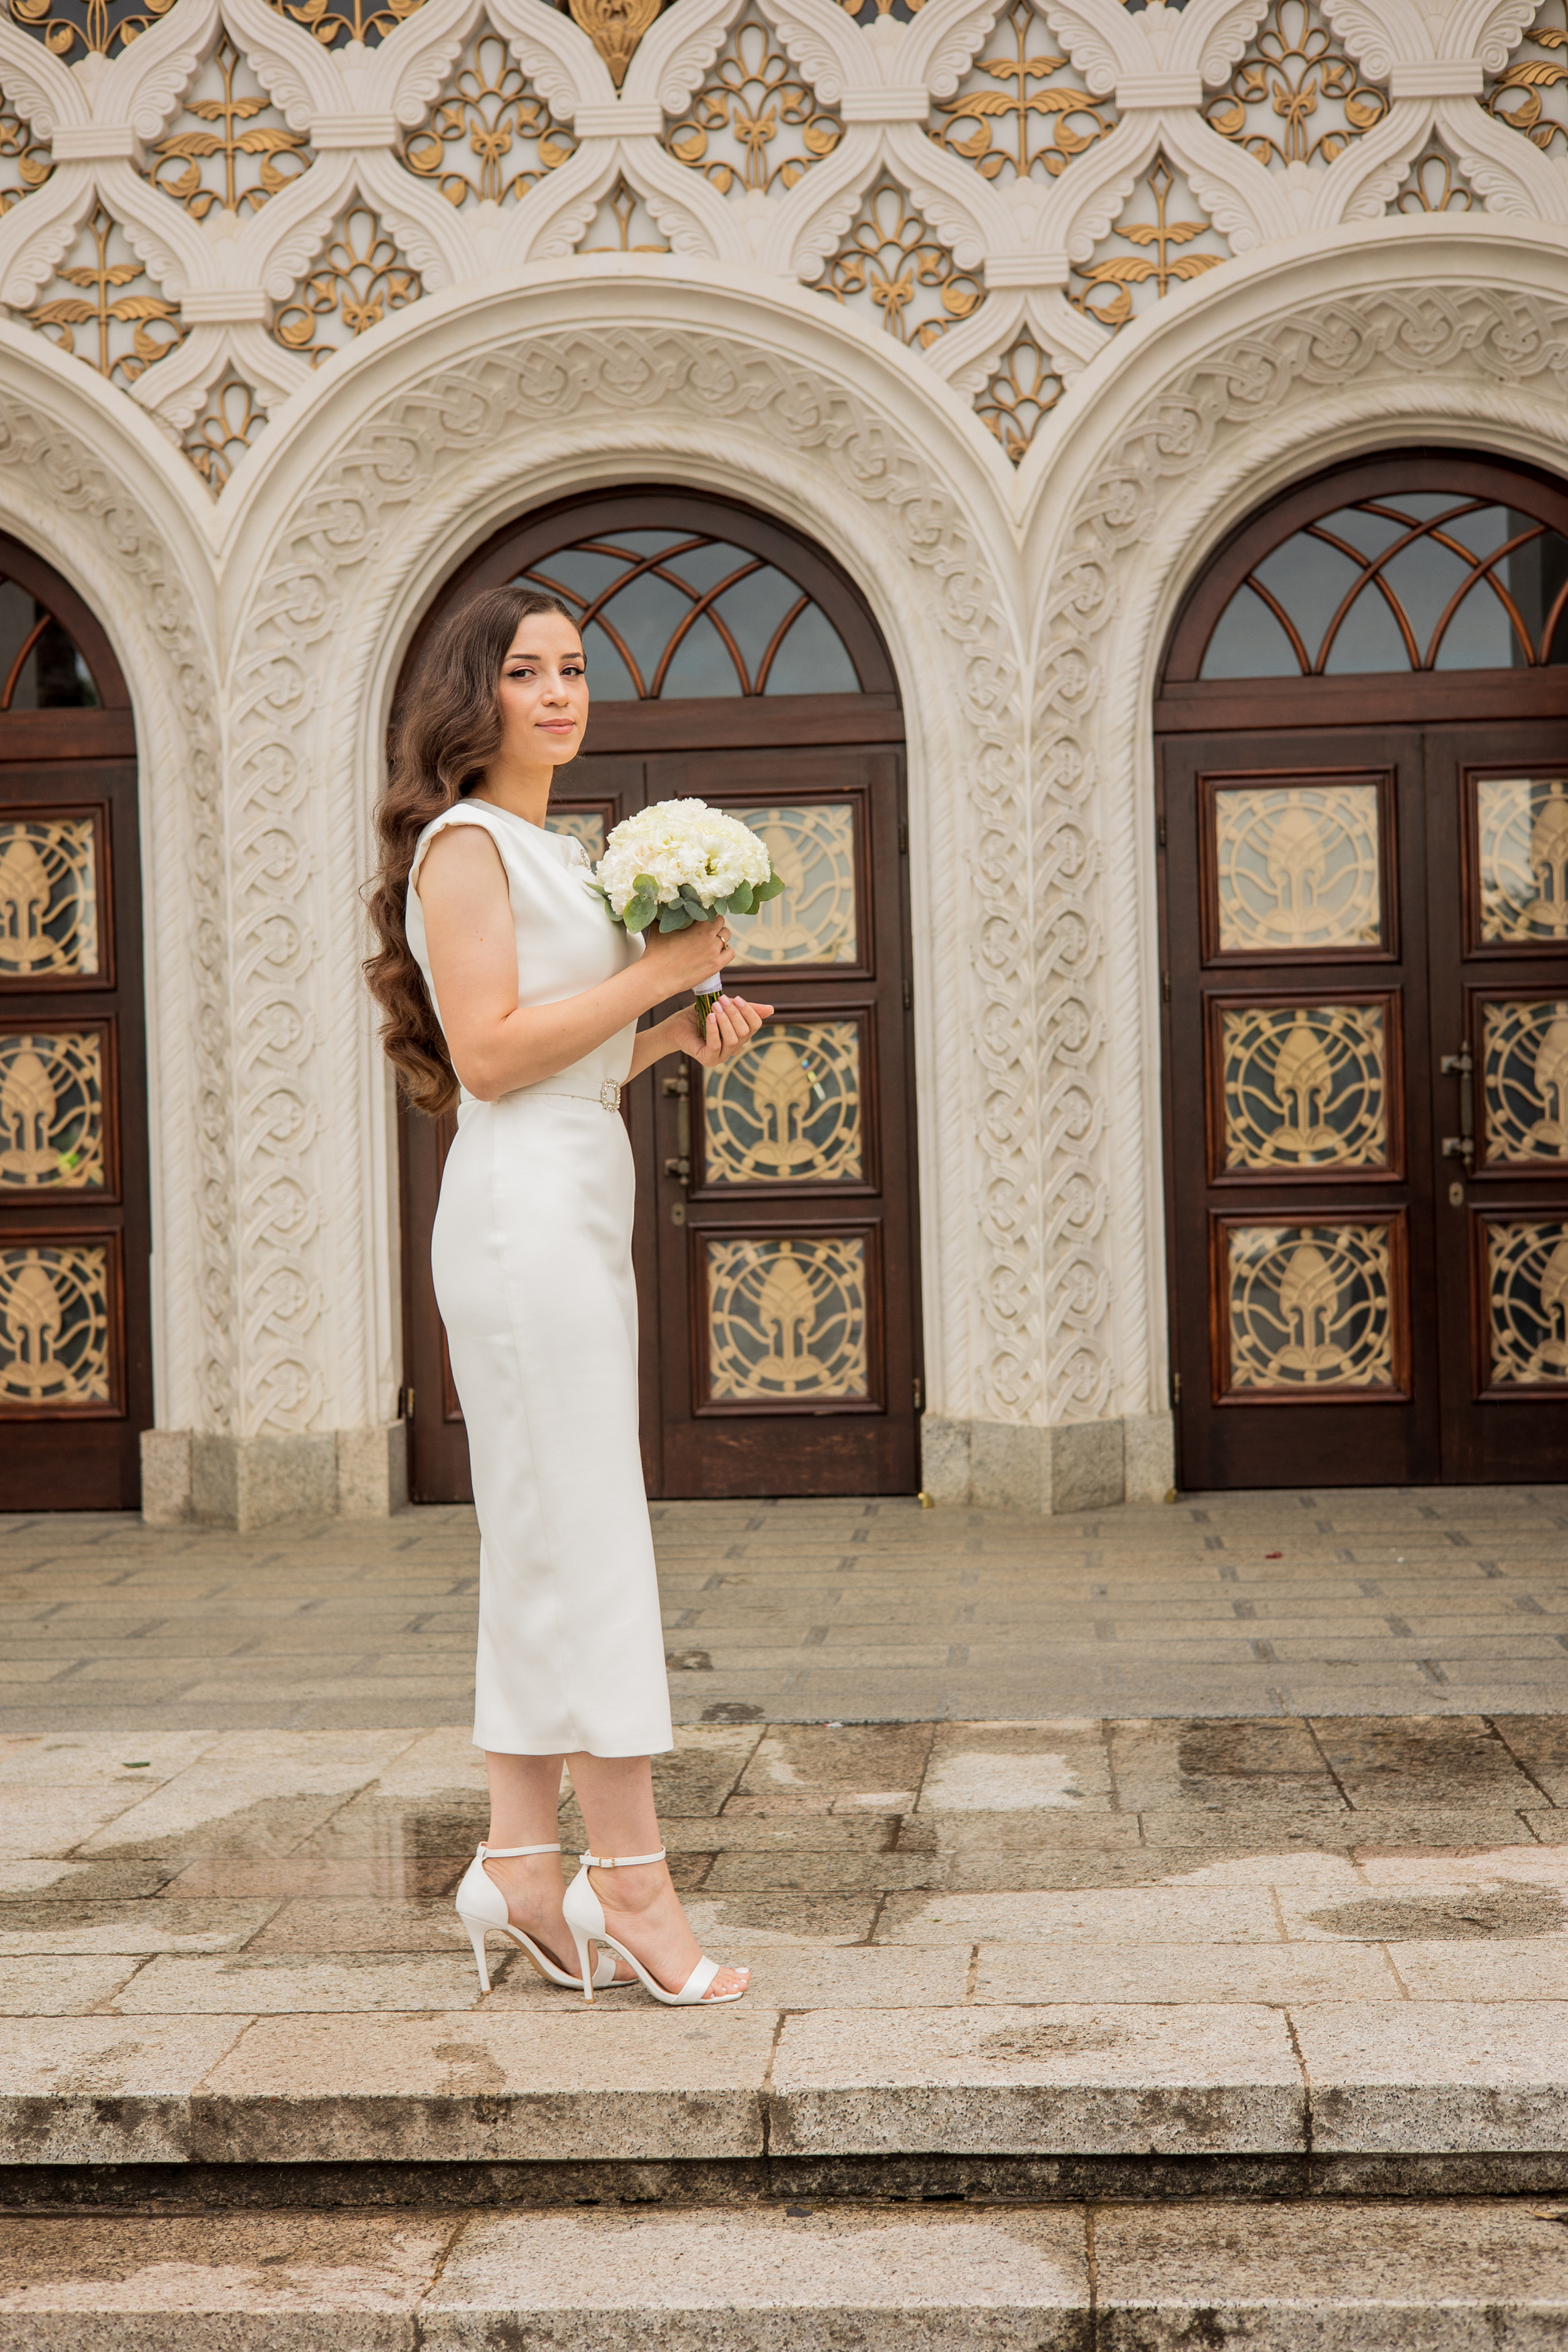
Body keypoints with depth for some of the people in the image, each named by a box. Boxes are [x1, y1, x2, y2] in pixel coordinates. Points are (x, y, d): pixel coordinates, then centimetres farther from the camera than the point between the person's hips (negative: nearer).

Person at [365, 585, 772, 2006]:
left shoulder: (556, 854, 22)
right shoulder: (465, 842, -5)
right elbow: (488, 1053, -15)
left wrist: (678, 1038, 11)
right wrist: (656, 972, -11)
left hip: (583, 1208, 10)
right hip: (526, 1207, -10)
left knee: (544, 1545, 8)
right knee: (587, 1541, -8)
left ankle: (522, 1866, 13)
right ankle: (632, 1881, -3)